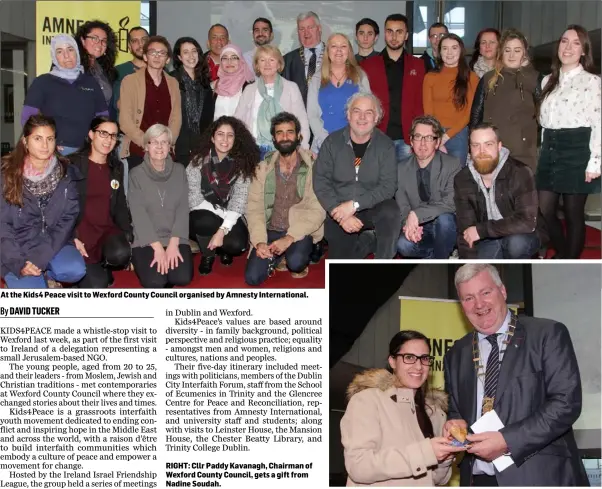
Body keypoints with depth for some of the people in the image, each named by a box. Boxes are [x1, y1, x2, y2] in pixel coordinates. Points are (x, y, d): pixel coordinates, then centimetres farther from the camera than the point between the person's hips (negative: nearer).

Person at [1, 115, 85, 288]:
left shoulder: (66, 173, -1)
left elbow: (68, 219, -6)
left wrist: (40, 257, -17)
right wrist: (18, 263, -19)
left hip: (53, 245, 2)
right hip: (17, 248, -2)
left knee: (75, 269, -30)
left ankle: (45, 275, 3)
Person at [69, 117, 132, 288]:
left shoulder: (117, 167, 13)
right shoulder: (73, 164, -4)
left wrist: (128, 235, 1)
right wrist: (72, 237, -17)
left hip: (107, 229, 4)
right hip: (81, 231, -4)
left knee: (121, 254, -32)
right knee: (97, 286, -20)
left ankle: (102, 268, 3)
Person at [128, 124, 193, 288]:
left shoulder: (179, 171, 7)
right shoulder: (136, 174, -1)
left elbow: (183, 209, 0)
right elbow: (138, 213, -8)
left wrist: (173, 243, -12)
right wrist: (157, 247, -16)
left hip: (175, 239, 2)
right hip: (146, 241, -2)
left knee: (183, 277, -23)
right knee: (154, 281, -24)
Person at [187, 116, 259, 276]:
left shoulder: (242, 165, -4)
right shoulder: (198, 161, -5)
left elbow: (239, 201, -13)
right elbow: (193, 198, -11)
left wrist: (222, 230, -25)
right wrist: (222, 213, -21)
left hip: (229, 219, 1)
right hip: (203, 217, -1)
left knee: (237, 243, -30)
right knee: (207, 221, -36)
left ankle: (223, 248, 10)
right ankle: (207, 254, -2)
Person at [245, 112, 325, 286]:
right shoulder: (263, 168, 4)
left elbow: (317, 211, -13)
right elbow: (254, 208, -2)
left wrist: (290, 238, -24)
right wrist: (259, 241, -18)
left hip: (300, 232, -3)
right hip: (271, 231, 3)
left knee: (296, 262, -33)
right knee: (252, 277, -15)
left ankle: (300, 263, 6)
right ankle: (277, 258, 17)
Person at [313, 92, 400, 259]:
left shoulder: (385, 145, -7)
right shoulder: (333, 142, -4)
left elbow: (388, 186, -14)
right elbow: (320, 181, -8)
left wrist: (354, 205, -25)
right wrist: (340, 213, -20)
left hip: (372, 209, -1)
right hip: (338, 212, 1)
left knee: (390, 211, -34)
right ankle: (369, 240, 23)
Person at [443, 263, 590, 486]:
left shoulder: (548, 334, -6)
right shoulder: (456, 355, 10)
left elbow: (567, 401, -14)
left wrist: (507, 440, -20)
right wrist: (454, 423, -5)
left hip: (540, 475, -4)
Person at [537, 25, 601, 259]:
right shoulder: (548, 80, 16)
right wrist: (544, 148, 15)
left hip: (577, 150, -6)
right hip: (550, 150, 6)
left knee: (573, 213, 1)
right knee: (544, 209, 5)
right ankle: (561, 254, 27)